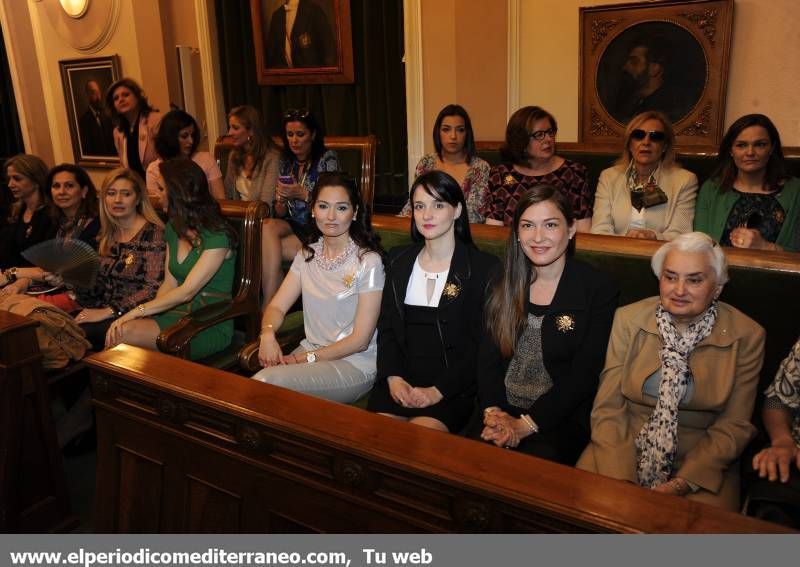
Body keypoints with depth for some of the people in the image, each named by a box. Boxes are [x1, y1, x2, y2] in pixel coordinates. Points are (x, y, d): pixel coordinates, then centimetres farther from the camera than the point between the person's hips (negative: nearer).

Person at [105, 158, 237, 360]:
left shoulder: (217, 236, -14)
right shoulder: (173, 229, 14)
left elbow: (186, 292, -17)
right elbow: (169, 283, 11)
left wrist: (138, 310, -18)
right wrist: (145, 312, -8)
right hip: (178, 314, 6)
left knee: (126, 332, -26)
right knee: (117, 330, -25)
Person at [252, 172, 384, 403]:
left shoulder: (368, 261, -11)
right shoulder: (308, 253, 9)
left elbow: (360, 340, -12)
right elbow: (276, 306, 5)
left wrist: (308, 357, -15)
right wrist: (267, 333, -17)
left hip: (353, 364, -5)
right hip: (309, 351, 5)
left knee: (268, 380, -26)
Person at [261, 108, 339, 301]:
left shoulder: (327, 159, -2)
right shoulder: (285, 161, 13)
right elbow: (280, 213, 14)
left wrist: (304, 194, -19)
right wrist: (281, 200, -9)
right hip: (293, 225, 5)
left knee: (267, 249, -26)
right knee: (268, 226, -29)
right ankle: (271, 304, -25)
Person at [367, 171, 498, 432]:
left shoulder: (483, 267, -2)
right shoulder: (398, 260, 13)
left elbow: (481, 344, -5)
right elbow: (386, 326, 11)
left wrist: (438, 391, -14)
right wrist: (393, 377, -6)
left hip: (454, 388, -3)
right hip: (401, 379, 4)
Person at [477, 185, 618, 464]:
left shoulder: (599, 289, -3)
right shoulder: (504, 284, 9)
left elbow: (583, 375, -8)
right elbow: (487, 356, 4)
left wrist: (525, 425, -15)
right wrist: (493, 411, -14)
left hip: (563, 417, -2)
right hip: (501, 408, 3)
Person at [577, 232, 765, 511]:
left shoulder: (746, 336, -3)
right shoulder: (628, 320, -2)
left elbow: (734, 425, -2)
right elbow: (608, 408, -5)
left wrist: (683, 483, -15)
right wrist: (621, 480, -18)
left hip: (700, 460, 0)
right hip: (625, 446, 1)